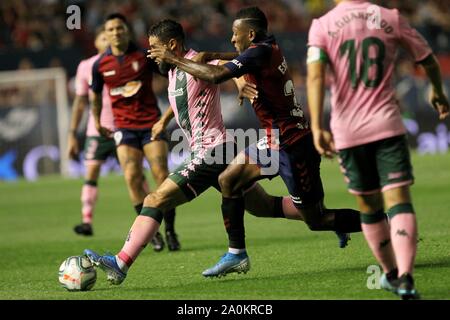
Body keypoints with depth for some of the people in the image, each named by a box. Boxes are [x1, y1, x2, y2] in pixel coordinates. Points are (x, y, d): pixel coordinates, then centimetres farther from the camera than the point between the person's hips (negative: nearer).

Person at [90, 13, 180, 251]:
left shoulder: (144, 55, -5)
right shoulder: (100, 65, 1)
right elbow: (96, 95, 17)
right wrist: (97, 123, 21)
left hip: (151, 122, -1)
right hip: (124, 126, 1)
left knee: (161, 174, -8)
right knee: (132, 177, -12)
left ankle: (170, 231, 4)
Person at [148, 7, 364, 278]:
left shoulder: (260, 52, -18)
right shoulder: (269, 48, 9)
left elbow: (216, 75, -28)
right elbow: (244, 60, 30)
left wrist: (174, 59, -18)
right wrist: (213, 55, 11)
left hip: (291, 145, -10)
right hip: (276, 142, 10)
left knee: (316, 219, -3)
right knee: (228, 180, 10)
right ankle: (236, 253, 15)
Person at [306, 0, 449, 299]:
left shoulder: (322, 25, 1)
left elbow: (316, 76, -13)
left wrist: (317, 128, -19)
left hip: (347, 130, 1)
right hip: (387, 126, -1)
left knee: (369, 208, 15)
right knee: (399, 202, -6)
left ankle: (391, 273, 29)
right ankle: (405, 278, -23)